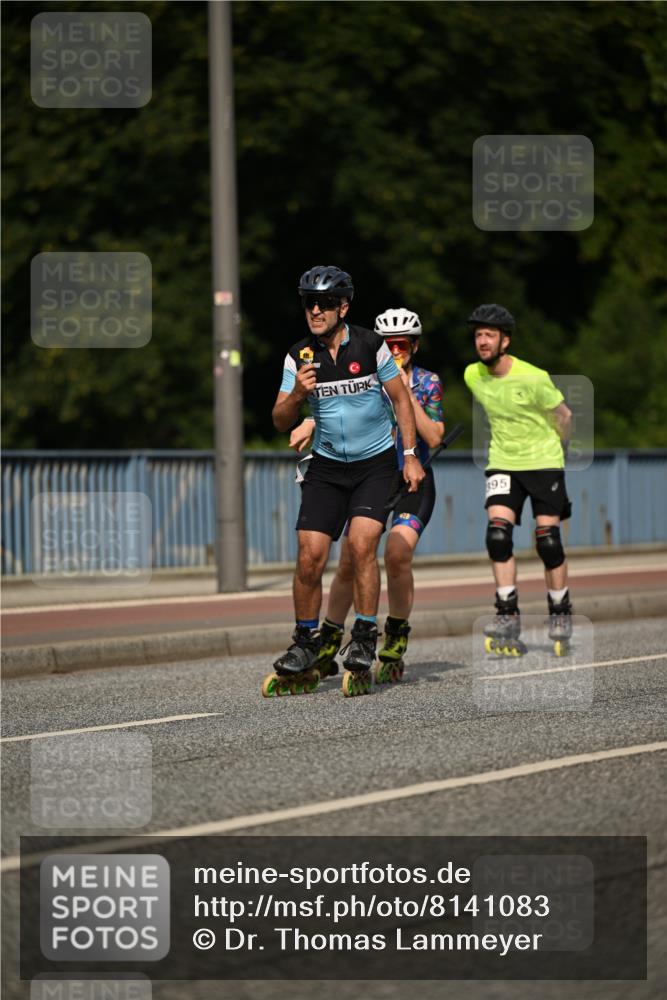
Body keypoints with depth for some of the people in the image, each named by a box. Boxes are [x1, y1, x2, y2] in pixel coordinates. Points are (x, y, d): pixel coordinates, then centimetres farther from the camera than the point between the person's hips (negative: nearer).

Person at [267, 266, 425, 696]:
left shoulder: (371, 345, -9)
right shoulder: (300, 356, -4)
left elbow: (401, 398, 1)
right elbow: (281, 422, -1)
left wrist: (410, 455, -4)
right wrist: (298, 393, -22)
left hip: (376, 463, -2)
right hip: (327, 466, 2)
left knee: (362, 544, -20)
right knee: (310, 556, -7)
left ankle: (365, 639, -9)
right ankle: (306, 642, 10)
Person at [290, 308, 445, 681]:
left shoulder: (428, 383, -4)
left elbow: (434, 438, -14)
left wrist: (408, 395, -22)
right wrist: (309, 424, -36)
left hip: (413, 481, -2)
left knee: (397, 553, -24)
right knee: (349, 561, -7)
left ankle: (396, 643, -5)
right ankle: (327, 649, 10)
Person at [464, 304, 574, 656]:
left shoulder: (533, 378, -19)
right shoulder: (473, 376, -4)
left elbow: (563, 415, -2)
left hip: (543, 462, -4)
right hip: (502, 464, 4)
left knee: (548, 540, -6)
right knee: (497, 534, -14)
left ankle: (560, 617, 12)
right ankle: (508, 616, -11)